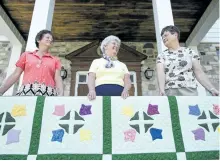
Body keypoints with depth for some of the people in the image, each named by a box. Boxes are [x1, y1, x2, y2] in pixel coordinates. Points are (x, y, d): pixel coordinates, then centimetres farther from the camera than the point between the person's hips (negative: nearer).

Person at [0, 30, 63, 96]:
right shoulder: (26, 55, 19)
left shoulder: (55, 60, 15)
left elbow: (58, 80, 4)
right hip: (26, 92, 1)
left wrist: (60, 96, -13)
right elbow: (15, 75, 15)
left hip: (47, 93, 0)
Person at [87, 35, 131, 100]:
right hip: (100, 92, -1)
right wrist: (92, 90, -14)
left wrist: (125, 90, -9)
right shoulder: (97, 61, 18)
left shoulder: (122, 64, 24)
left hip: (119, 93, 2)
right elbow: (91, 78, 5)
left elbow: (127, 80, 12)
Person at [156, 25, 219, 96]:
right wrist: (161, 90, -23)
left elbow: (199, 73, 7)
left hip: (190, 91, 1)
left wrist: (212, 89, -4)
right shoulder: (161, 56, 11)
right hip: (169, 92, 0)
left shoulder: (190, 52, 12)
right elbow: (160, 73, -6)